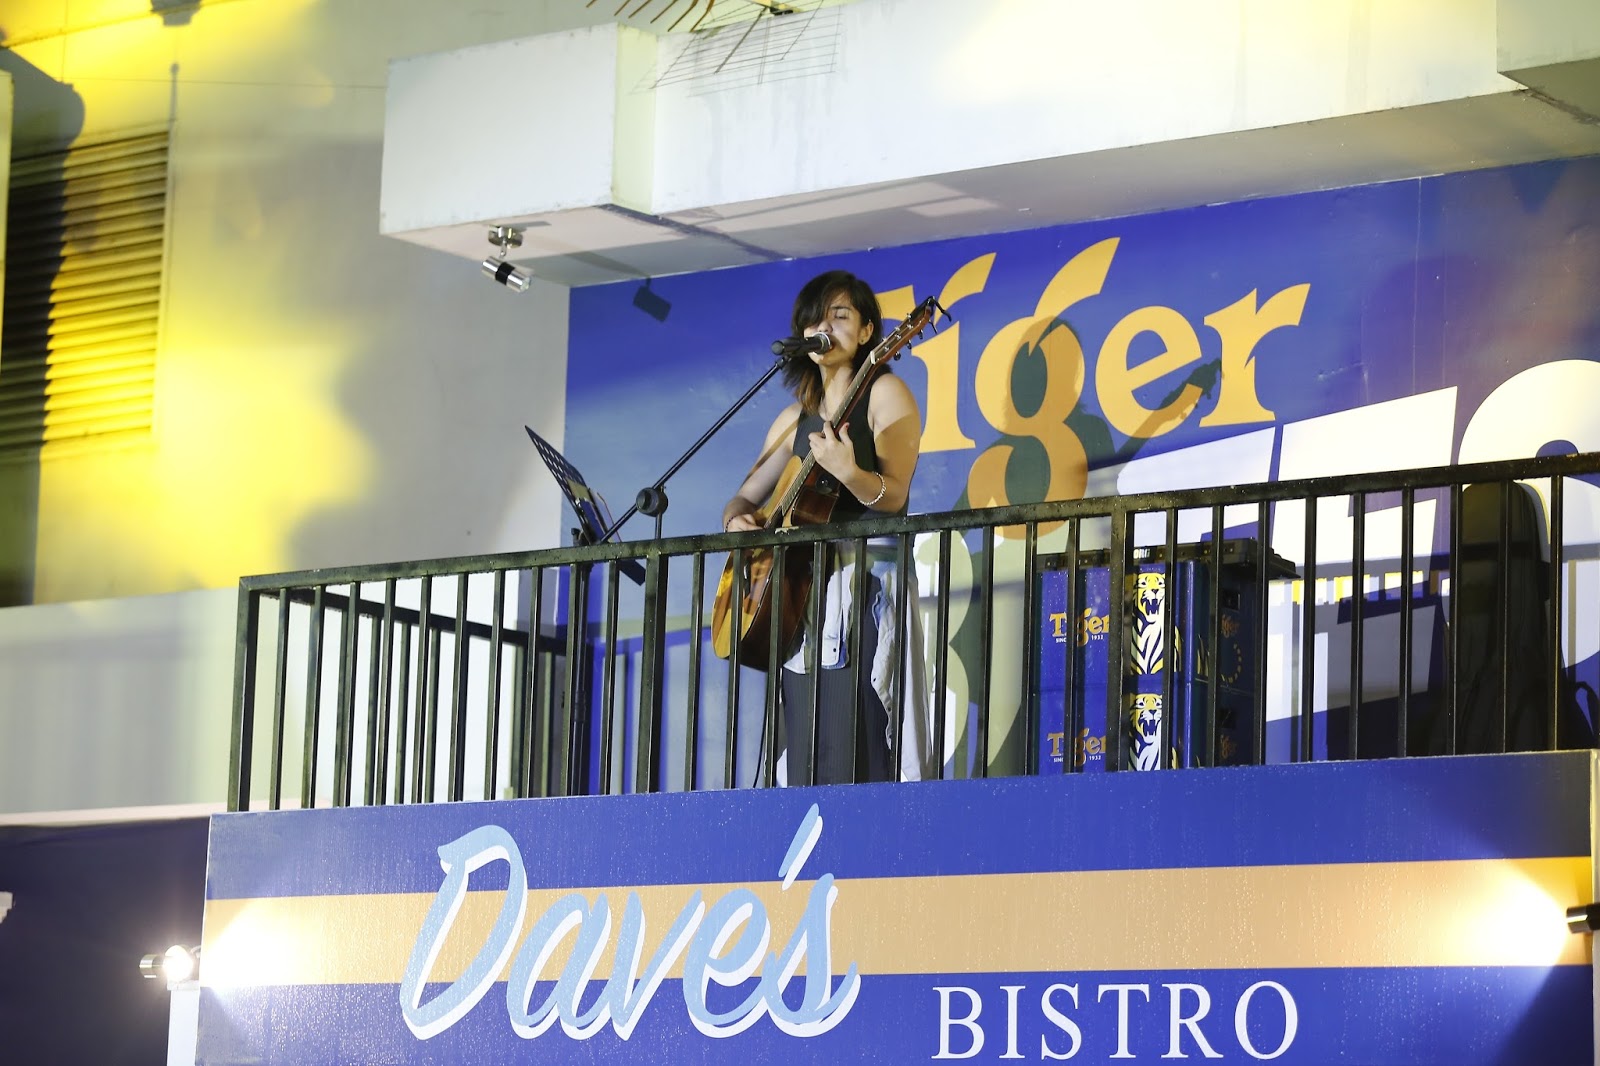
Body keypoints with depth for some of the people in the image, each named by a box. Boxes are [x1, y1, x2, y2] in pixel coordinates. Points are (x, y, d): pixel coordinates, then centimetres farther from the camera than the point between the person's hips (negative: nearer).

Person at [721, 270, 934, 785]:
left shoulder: (884, 394, 0)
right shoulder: (795, 417, 19)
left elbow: (893, 496, -12)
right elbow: (746, 497, 21)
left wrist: (848, 472, -32)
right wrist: (738, 518, -2)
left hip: (864, 582, -7)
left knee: (854, 763, -16)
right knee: (806, 766, 2)